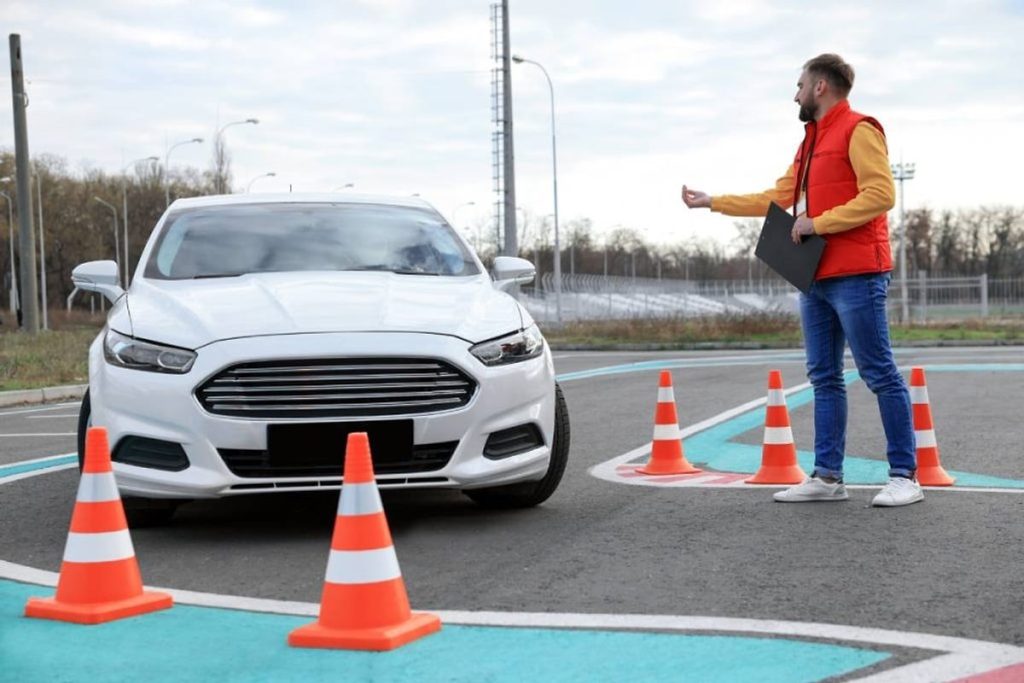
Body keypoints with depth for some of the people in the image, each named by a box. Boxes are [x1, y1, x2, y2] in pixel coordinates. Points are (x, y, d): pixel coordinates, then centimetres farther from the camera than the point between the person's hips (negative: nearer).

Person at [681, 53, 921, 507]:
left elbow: (880, 194, -17)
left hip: (855, 276, -10)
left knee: (880, 374, -6)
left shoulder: (858, 131, -6)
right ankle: (827, 477, 12)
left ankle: (904, 476, -3)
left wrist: (818, 222, -17)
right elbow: (776, 199, 27)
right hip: (817, 278, 10)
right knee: (824, 378, 9)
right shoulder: (811, 142, 22)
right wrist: (713, 202, 27)